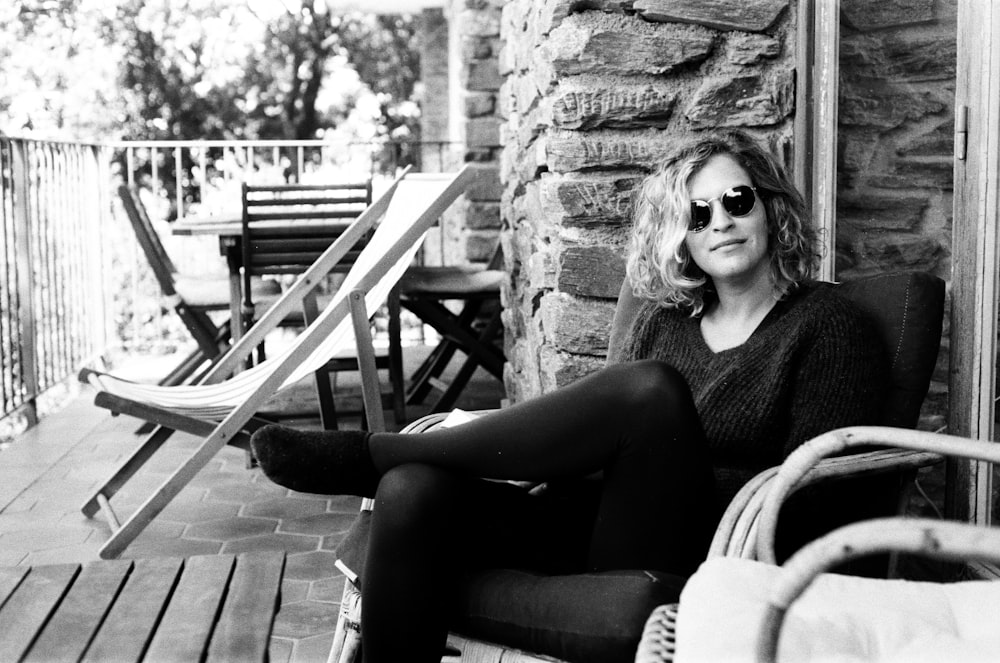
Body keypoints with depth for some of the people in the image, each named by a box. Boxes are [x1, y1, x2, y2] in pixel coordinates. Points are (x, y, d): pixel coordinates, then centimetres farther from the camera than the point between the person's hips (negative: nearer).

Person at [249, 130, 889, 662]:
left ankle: (370, 455, -21)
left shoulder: (829, 326, 6)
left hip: (689, 559, -4)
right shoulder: (665, 315, 21)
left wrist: (674, 482, -11)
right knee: (414, 491, -25)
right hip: (592, 523, 5)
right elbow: (607, 424, 14)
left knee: (653, 390, -33)